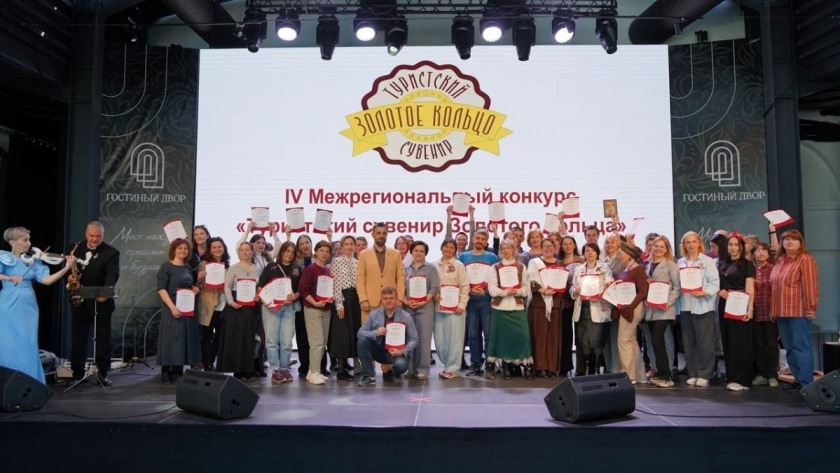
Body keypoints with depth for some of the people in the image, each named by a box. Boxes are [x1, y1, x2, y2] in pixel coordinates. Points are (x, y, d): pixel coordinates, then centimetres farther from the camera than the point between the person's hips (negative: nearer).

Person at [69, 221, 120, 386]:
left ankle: (103, 372, 14)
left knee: (103, 338, 5)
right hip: (79, 300, 4)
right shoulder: (78, 249, 7)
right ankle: (77, 373, 18)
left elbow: (112, 274, -21)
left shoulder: (112, 252, -8)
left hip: (100, 301, -4)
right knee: (78, 338, 9)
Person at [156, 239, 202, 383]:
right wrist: (172, 307, -24)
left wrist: (195, 288, 1)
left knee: (185, 338, 8)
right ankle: (167, 372, 3)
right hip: (172, 308, -7)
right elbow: (161, 289, -15)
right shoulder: (166, 267, -8)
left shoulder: (187, 268, 12)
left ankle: (178, 371, 17)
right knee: (171, 337, -5)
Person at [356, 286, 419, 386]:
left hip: (396, 353, -2)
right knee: (362, 340, -23)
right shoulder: (373, 314, -2)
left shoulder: (406, 316, -7)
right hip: (379, 351, 2)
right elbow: (360, 333, -6)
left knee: (401, 364, -35)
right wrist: (375, 333, -25)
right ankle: (368, 376, -11)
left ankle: (393, 374, 7)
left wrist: (402, 352, -24)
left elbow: (414, 339, -8)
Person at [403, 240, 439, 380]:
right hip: (408, 308, 3)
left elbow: (434, 288, -3)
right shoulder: (405, 269, 13)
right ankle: (410, 368, 12)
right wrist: (405, 301, -8)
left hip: (425, 308, -2)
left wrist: (424, 301, -14)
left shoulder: (431, 268, 5)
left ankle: (422, 369, 1)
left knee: (423, 338, -4)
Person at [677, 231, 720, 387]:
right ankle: (692, 374, 16)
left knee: (705, 342, -1)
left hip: (703, 306, -4)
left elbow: (715, 282, -7)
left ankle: (704, 374, 7)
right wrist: (677, 291, -9)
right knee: (688, 342, 8)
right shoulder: (680, 263, 11)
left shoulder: (708, 261, 0)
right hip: (685, 306, 4)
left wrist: (705, 293, -21)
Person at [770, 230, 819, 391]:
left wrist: (809, 309, -15)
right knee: (789, 348, 10)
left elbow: (810, 286, -12)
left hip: (798, 311, -7)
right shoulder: (780, 261, 16)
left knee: (801, 347, -3)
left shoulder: (805, 259, -6)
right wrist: (773, 309, 15)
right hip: (781, 312, 7)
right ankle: (798, 379, 18)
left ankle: (806, 383, 3)